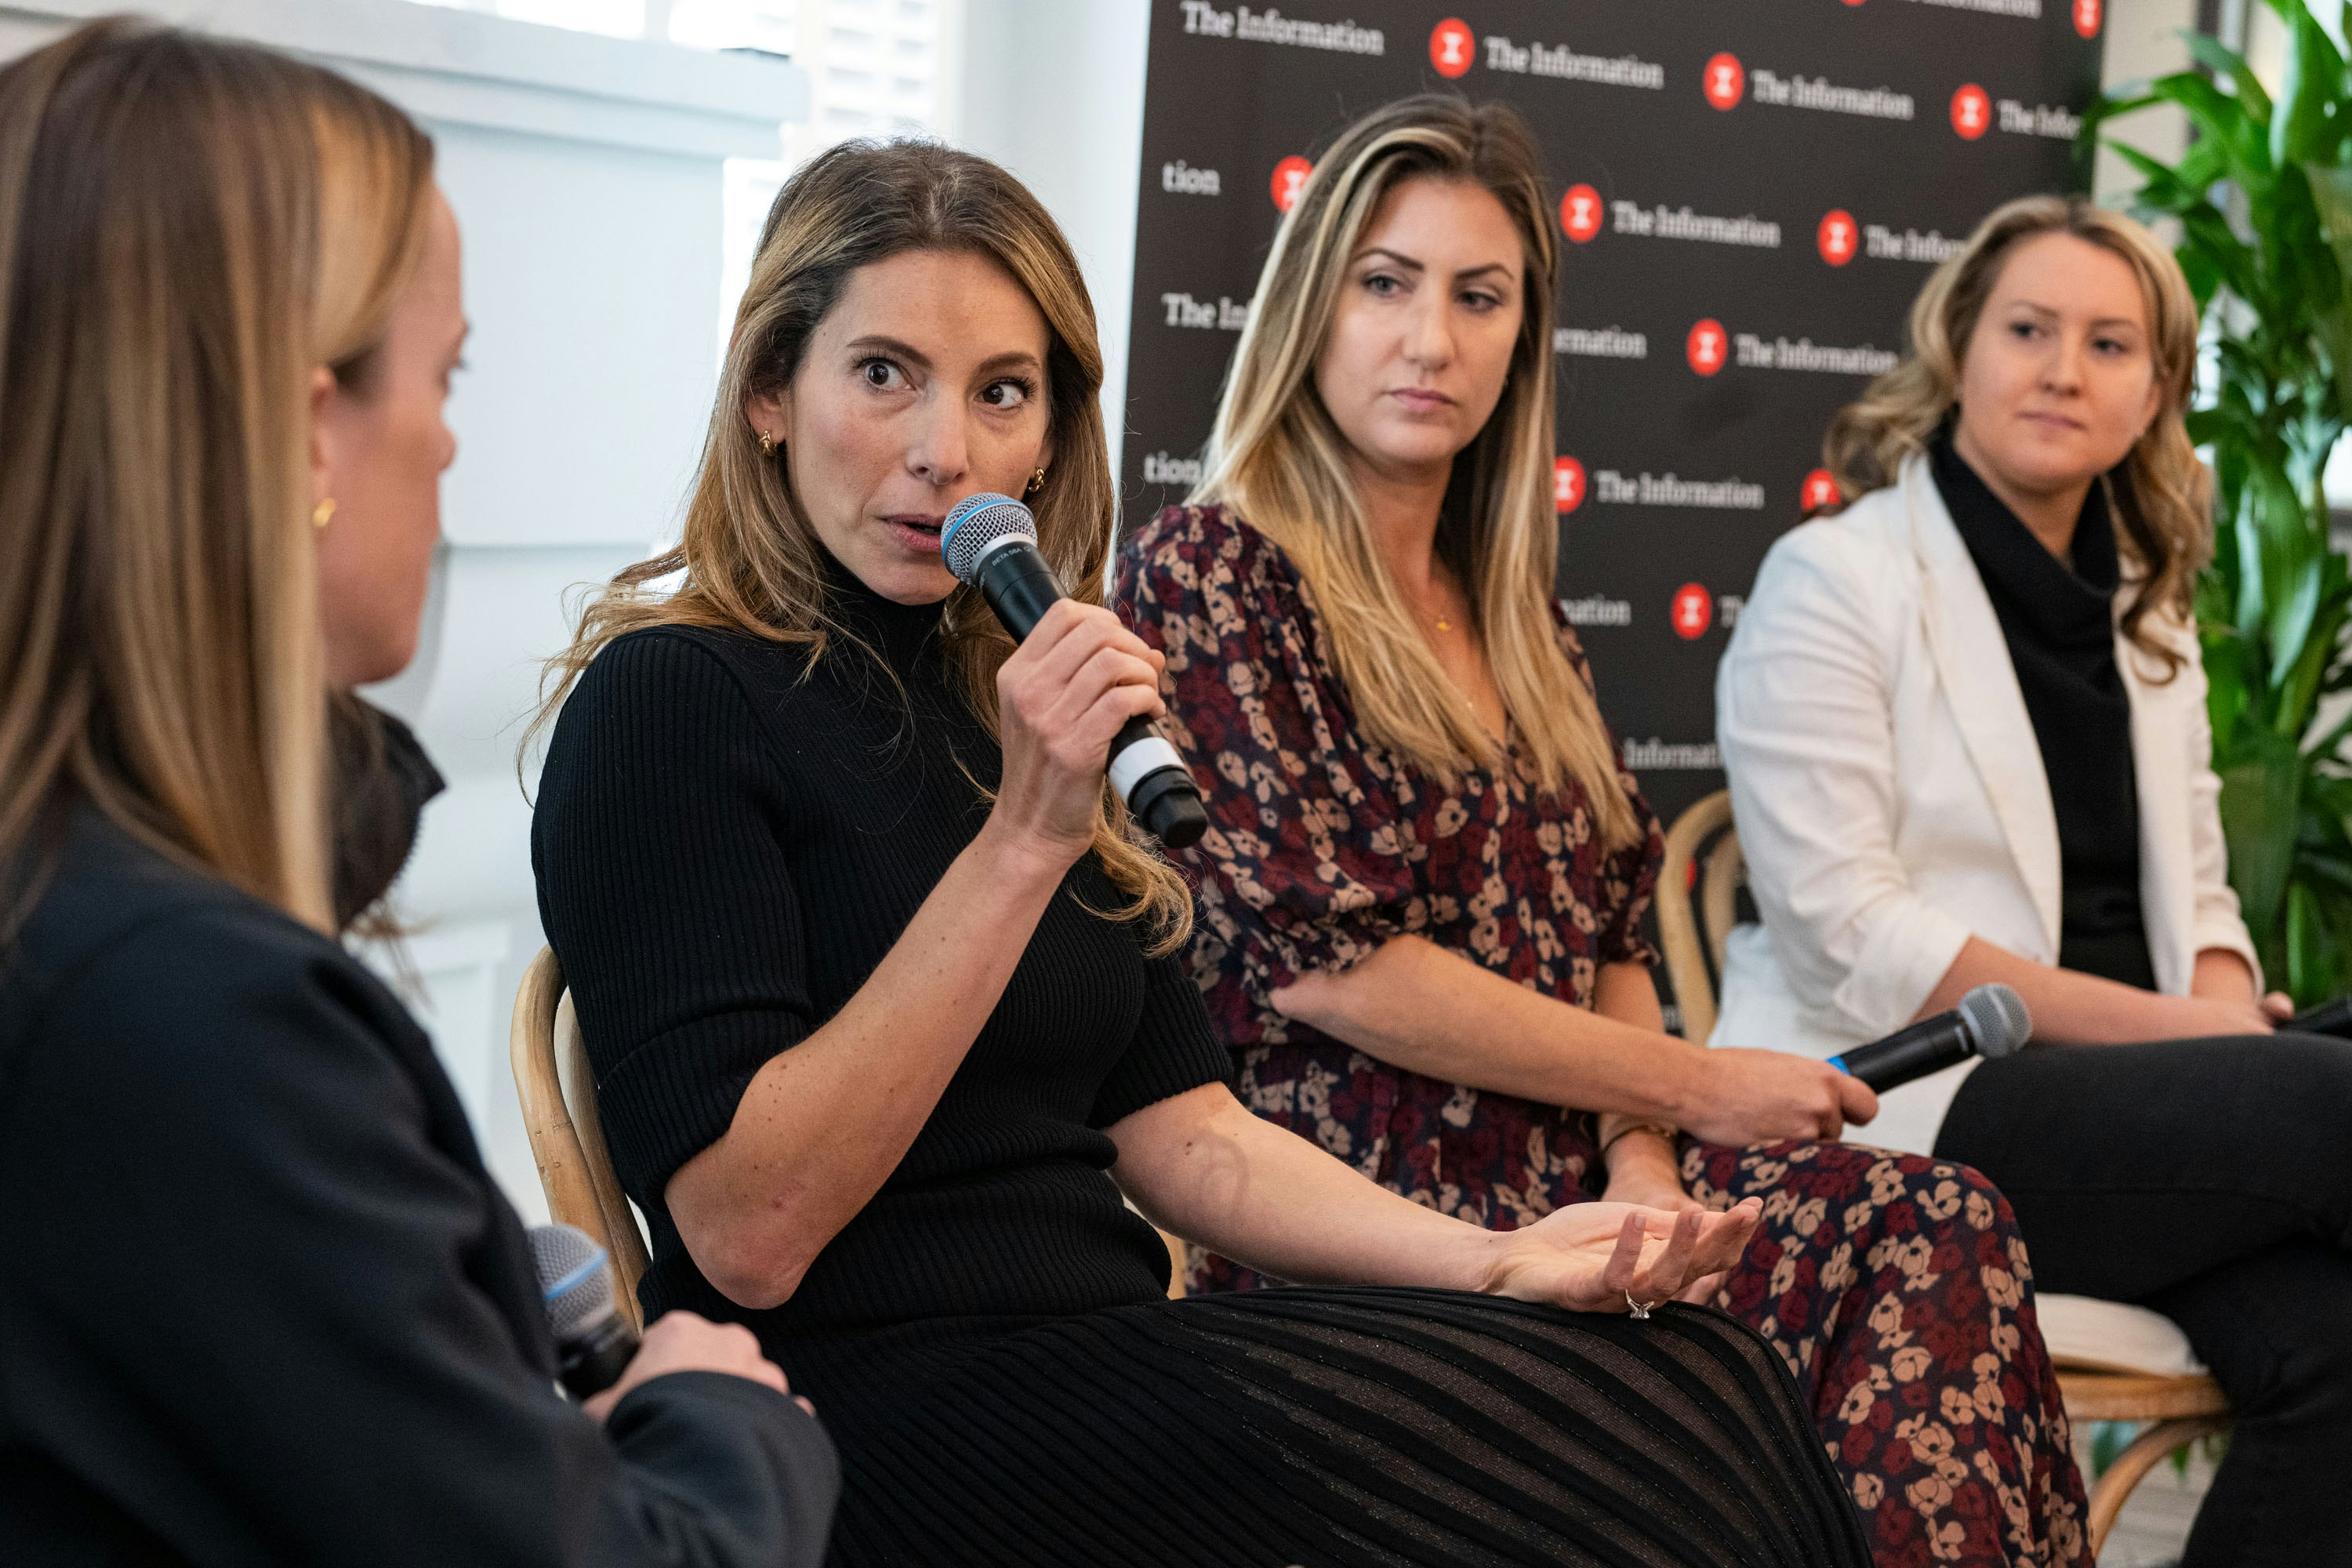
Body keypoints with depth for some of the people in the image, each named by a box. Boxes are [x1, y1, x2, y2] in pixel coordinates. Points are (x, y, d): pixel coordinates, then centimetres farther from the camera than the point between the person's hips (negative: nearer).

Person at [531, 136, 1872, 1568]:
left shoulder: (1017, 695, 15)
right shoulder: (665, 698, -8)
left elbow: (1178, 1131, 11)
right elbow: (747, 1233, -17)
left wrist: (1493, 1258, -5)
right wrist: (1022, 842, -21)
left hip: (1103, 1355, 7)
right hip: (878, 1412, -7)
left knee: (1703, 1379, -15)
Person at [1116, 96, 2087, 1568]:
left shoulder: (1511, 609, 19)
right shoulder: (1207, 572, -3)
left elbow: (1614, 936, 17)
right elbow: (1318, 959, -12)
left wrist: (1642, 1157, -5)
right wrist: (1686, 1084, -7)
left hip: (1569, 1175, 6)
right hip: (1359, 1209, -6)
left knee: (1942, 1227, -22)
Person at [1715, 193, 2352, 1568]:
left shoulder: (2145, 608, 18)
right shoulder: (1836, 581, -4)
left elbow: (2192, 888, 18)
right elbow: (1846, 935, -13)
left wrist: (2228, 1013, -7)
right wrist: (2157, 1025, -15)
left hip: (2123, 1094, 6)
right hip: (1905, 1111, -6)